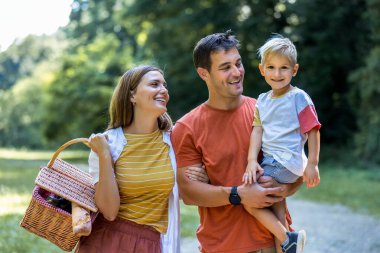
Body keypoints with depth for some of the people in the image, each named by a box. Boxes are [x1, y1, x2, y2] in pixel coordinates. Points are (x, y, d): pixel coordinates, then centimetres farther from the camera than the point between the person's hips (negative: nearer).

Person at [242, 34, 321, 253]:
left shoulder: (298, 97, -7)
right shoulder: (263, 100, 11)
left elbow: (313, 131, -8)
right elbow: (257, 130, 4)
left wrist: (312, 164, -11)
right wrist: (252, 160, -10)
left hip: (287, 162, -7)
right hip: (269, 161, 7)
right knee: (275, 202, 14)